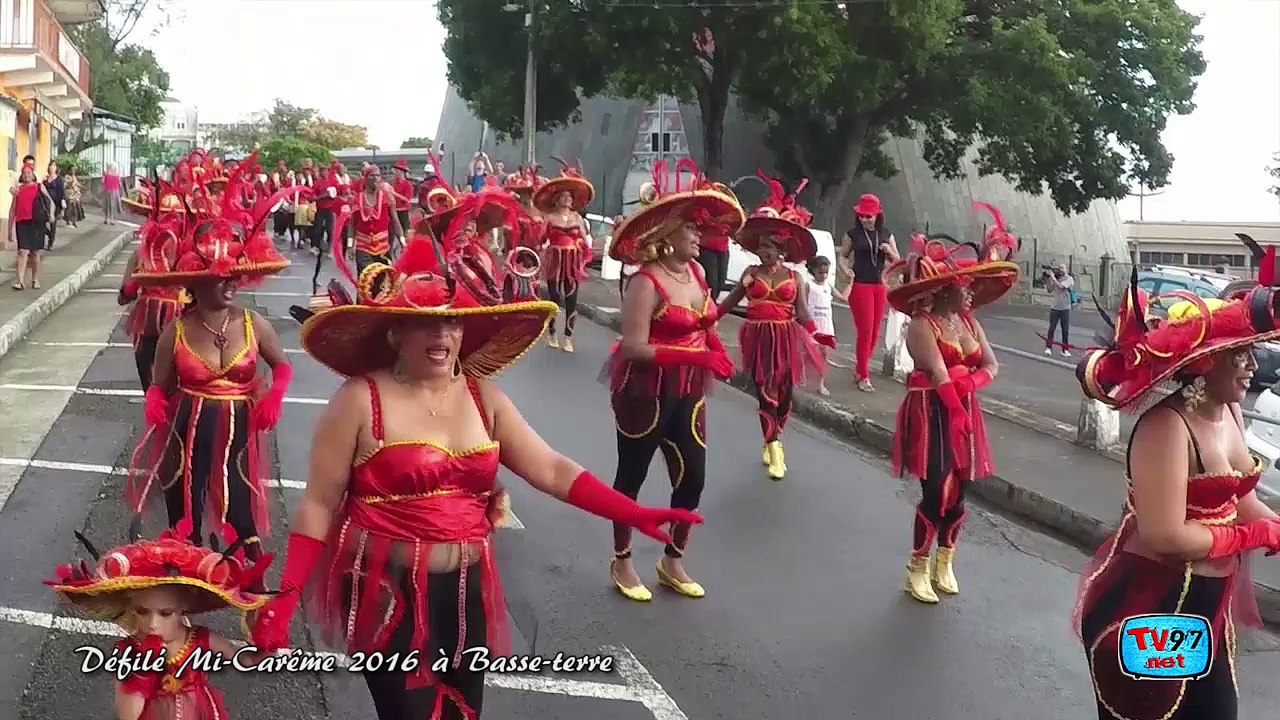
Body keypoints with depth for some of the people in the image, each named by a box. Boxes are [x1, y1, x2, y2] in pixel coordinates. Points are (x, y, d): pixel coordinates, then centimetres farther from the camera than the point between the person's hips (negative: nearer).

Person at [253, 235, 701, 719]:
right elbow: (319, 505, -9)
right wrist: (286, 596, -17)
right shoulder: (360, 401, -10)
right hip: (388, 594, -5)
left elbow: (552, 470, 0)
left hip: (464, 593, 5)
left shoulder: (482, 397, 3)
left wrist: (635, 515, -10)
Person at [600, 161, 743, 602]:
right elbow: (633, 348, -26)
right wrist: (695, 355, -30)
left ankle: (673, 562, 30)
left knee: (692, 478, 10)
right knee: (632, 477, 10)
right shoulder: (646, 282, -20)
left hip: (688, 392, 7)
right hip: (646, 392, -7)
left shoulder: (695, 271, 3)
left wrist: (718, 351, -2)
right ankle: (622, 563, 28)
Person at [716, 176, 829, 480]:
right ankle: (774, 448, -1)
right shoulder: (750, 273, 4)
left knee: (784, 392, 7)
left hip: (785, 338, 1)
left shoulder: (794, 277, 2)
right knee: (766, 392, -6)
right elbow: (728, 303, 8)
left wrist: (817, 334, -20)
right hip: (759, 338, 0)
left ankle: (772, 440, 29)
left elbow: (802, 314, -3)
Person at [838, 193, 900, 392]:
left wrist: (889, 250, -8)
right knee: (865, 331, -7)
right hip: (860, 286, -4)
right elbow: (842, 255, 7)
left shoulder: (886, 234, 7)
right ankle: (864, 377, 0)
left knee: (874, 332, 8)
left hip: (879, 286, 4)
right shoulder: (853, 234, -1)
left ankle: (859, 369, 23)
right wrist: (846, 270, -12)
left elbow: (897, 260, 12)